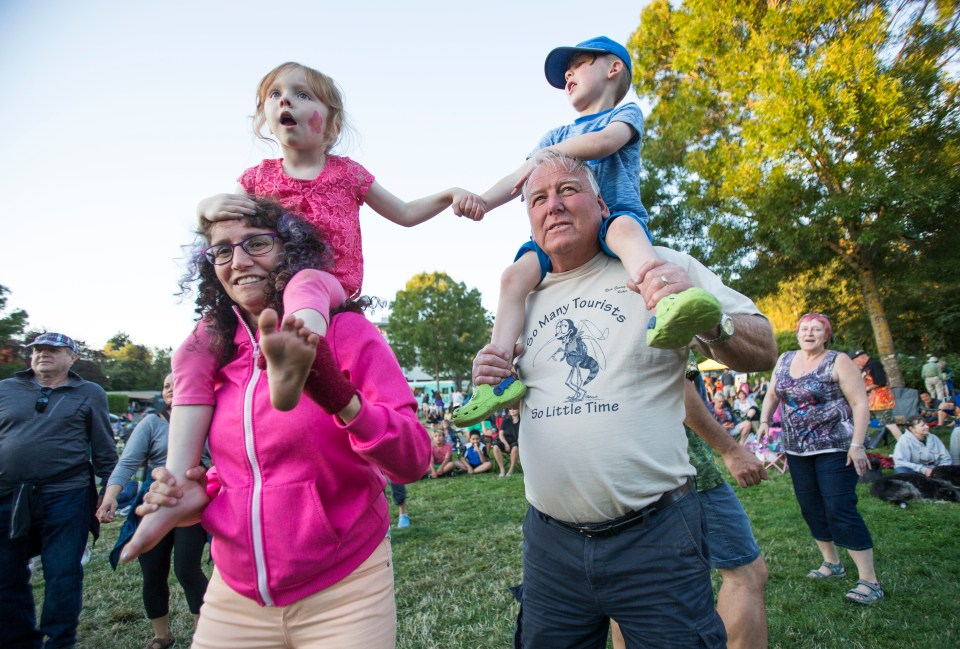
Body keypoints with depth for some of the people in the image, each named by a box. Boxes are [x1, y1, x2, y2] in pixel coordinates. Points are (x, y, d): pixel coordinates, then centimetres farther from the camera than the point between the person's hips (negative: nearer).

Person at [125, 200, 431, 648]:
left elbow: (411, 459, -20)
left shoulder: (344, 330, -13)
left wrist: (340, 397, -35)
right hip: (234, 597, 5)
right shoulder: (216, 352, 3)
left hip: (342, 593, -4)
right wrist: (200, 498, -4)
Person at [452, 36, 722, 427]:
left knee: (625, 229, -40)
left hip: (616, 214, -4)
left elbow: (607, 140, -9)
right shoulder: (558, 135, 31)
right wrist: (482, 201, 0)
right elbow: (521, 179, 18)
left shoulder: (626, 113, 17)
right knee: (515, 274, -22)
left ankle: (665, 307, -66)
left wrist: (547, 154, -12)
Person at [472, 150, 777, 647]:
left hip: (654, 536, -3)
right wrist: (488, 383, -3)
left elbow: (763, 353, -5)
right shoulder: (524, 298, 8)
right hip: (549, 541, 4)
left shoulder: (661, 268, -3)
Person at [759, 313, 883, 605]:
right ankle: (831, 563, 31)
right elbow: (772, 395, 17)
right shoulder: (784, 360, 8)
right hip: (796, 449, 6)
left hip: (834, 448, -5)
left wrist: (857, 444, -18)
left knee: (840, 510, -9)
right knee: (812, 509, 13)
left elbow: (860, 403, -11)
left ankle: (870, 581, 3)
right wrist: (764, 420, 2)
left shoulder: (838, 362, -8)